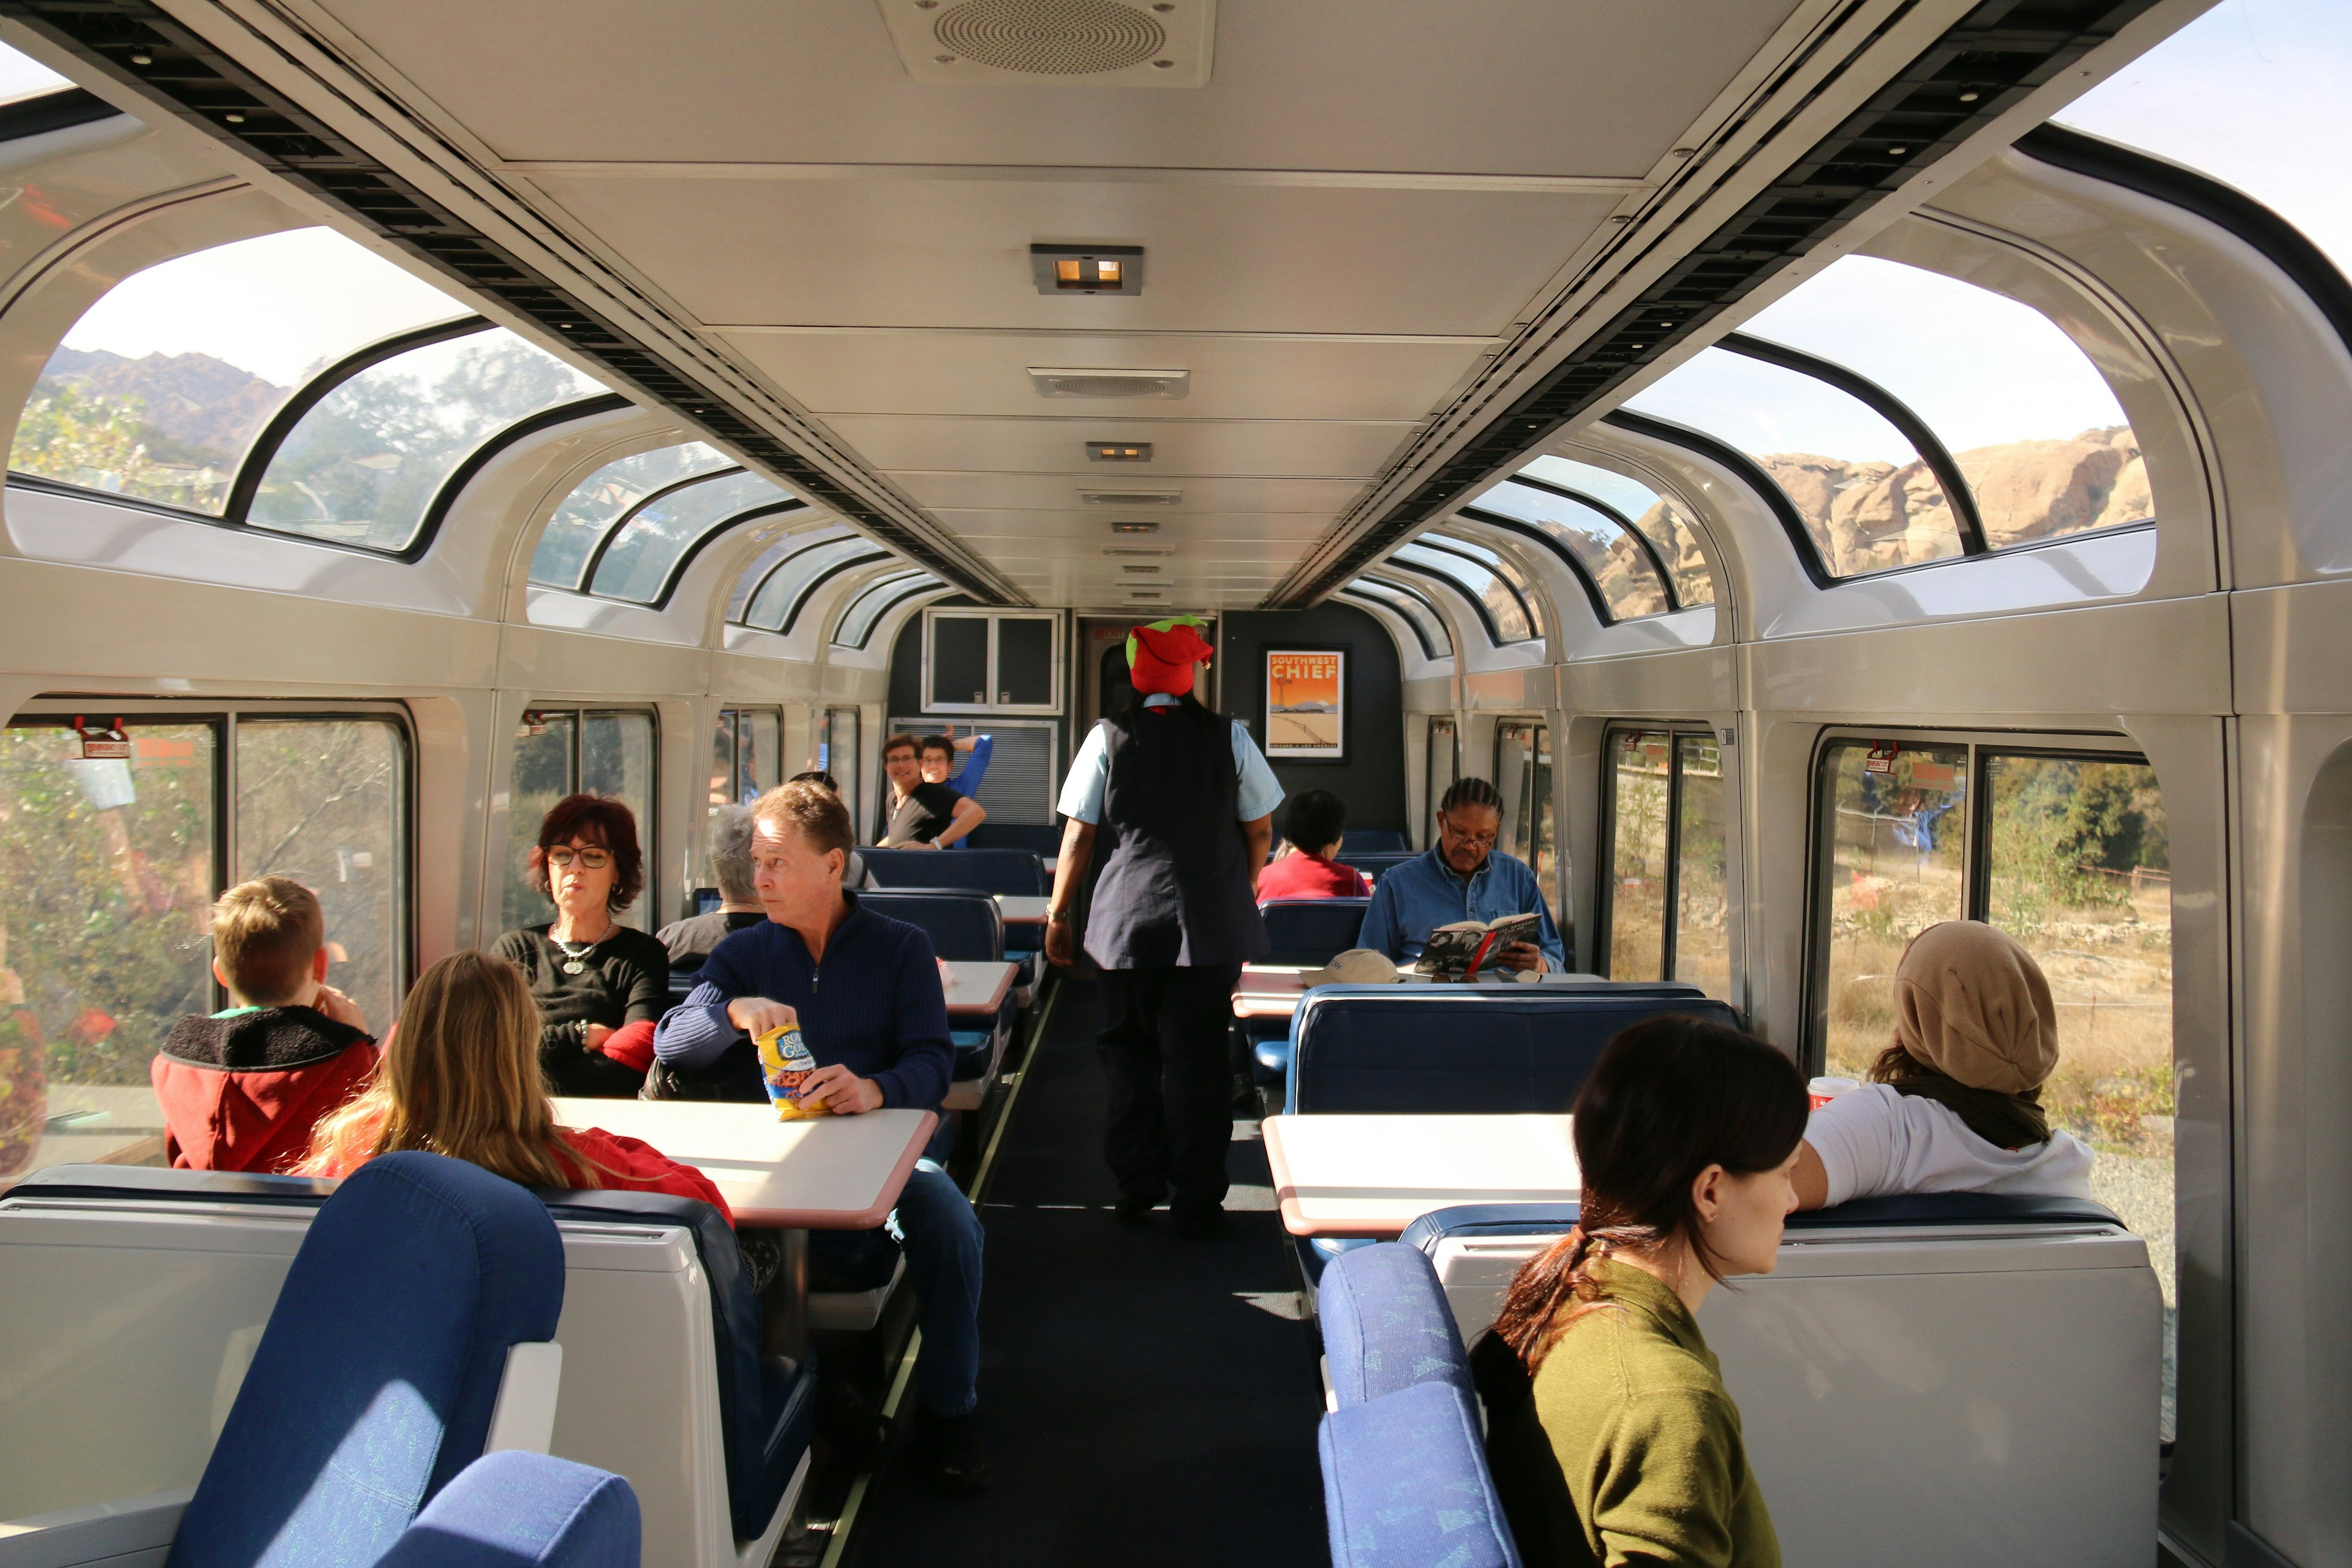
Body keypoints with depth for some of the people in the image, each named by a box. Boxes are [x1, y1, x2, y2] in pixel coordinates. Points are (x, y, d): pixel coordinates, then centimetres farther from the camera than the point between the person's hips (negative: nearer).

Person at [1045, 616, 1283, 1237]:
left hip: (1128, 920, 0)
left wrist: (1058, 915, 10)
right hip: (1212, 922, 0)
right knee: (1197, 1056, 4)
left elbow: (1078, 835, 0)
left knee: (1131, 1048, 14)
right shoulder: (1230, 738, -1)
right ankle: (1196, 1203, 9)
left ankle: (1137, 1189, 21)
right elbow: (1261, 831, 6)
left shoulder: (1108, 738, -2)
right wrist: (1242, 892, 22)